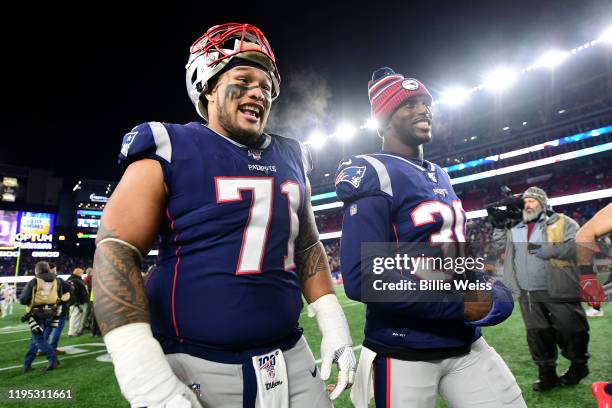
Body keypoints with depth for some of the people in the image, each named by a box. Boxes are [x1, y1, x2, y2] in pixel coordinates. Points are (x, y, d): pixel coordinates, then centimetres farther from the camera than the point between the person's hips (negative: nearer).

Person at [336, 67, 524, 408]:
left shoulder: (440, 176, 11)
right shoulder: (374, 175, -17)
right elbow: (363, 279, -26)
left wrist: (489, 288, 2)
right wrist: (461, 305, -20)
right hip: (405, 355, -7)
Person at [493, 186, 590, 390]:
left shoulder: (562, 222, -2)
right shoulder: (516, 228, 13)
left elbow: (580, 245, -12)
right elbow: (499, 245, 9)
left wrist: (548, 249, -22)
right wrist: (499, 225, -5)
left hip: (558, 291, -4)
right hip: (528, 294, 4)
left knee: (571, 331, 7)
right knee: (537, 335, 11)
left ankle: (579, 366, 33)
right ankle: (547, 374, 25)